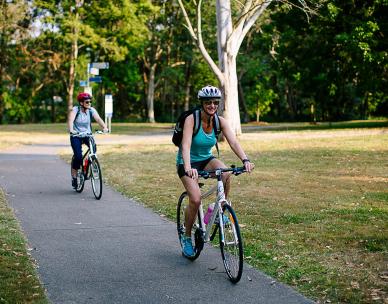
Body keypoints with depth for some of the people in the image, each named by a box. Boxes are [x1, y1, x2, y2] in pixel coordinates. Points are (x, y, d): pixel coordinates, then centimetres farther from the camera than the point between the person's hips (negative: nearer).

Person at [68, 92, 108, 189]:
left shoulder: (91, 110, -5)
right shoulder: (75, 109, -13)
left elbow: (98, 119, -20)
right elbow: (70, 120, -29)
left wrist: (104, 127, -39)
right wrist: (71, 130, -48)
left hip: (87, 134, 3)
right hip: (76, 136, -3)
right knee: (78, 156, -16)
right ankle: (74, 177, 2)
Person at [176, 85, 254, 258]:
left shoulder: (220, 121, -10)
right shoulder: (192, 119, -23)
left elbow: (233, 142, -21)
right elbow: (186, 145, -35)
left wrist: (245, 160, -39)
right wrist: (188, 168, -53)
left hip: (206, 159, 4)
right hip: (187, 162, -4)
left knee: (225, 173, -30)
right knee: (196, 199, -23)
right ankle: (186, 237, 1)